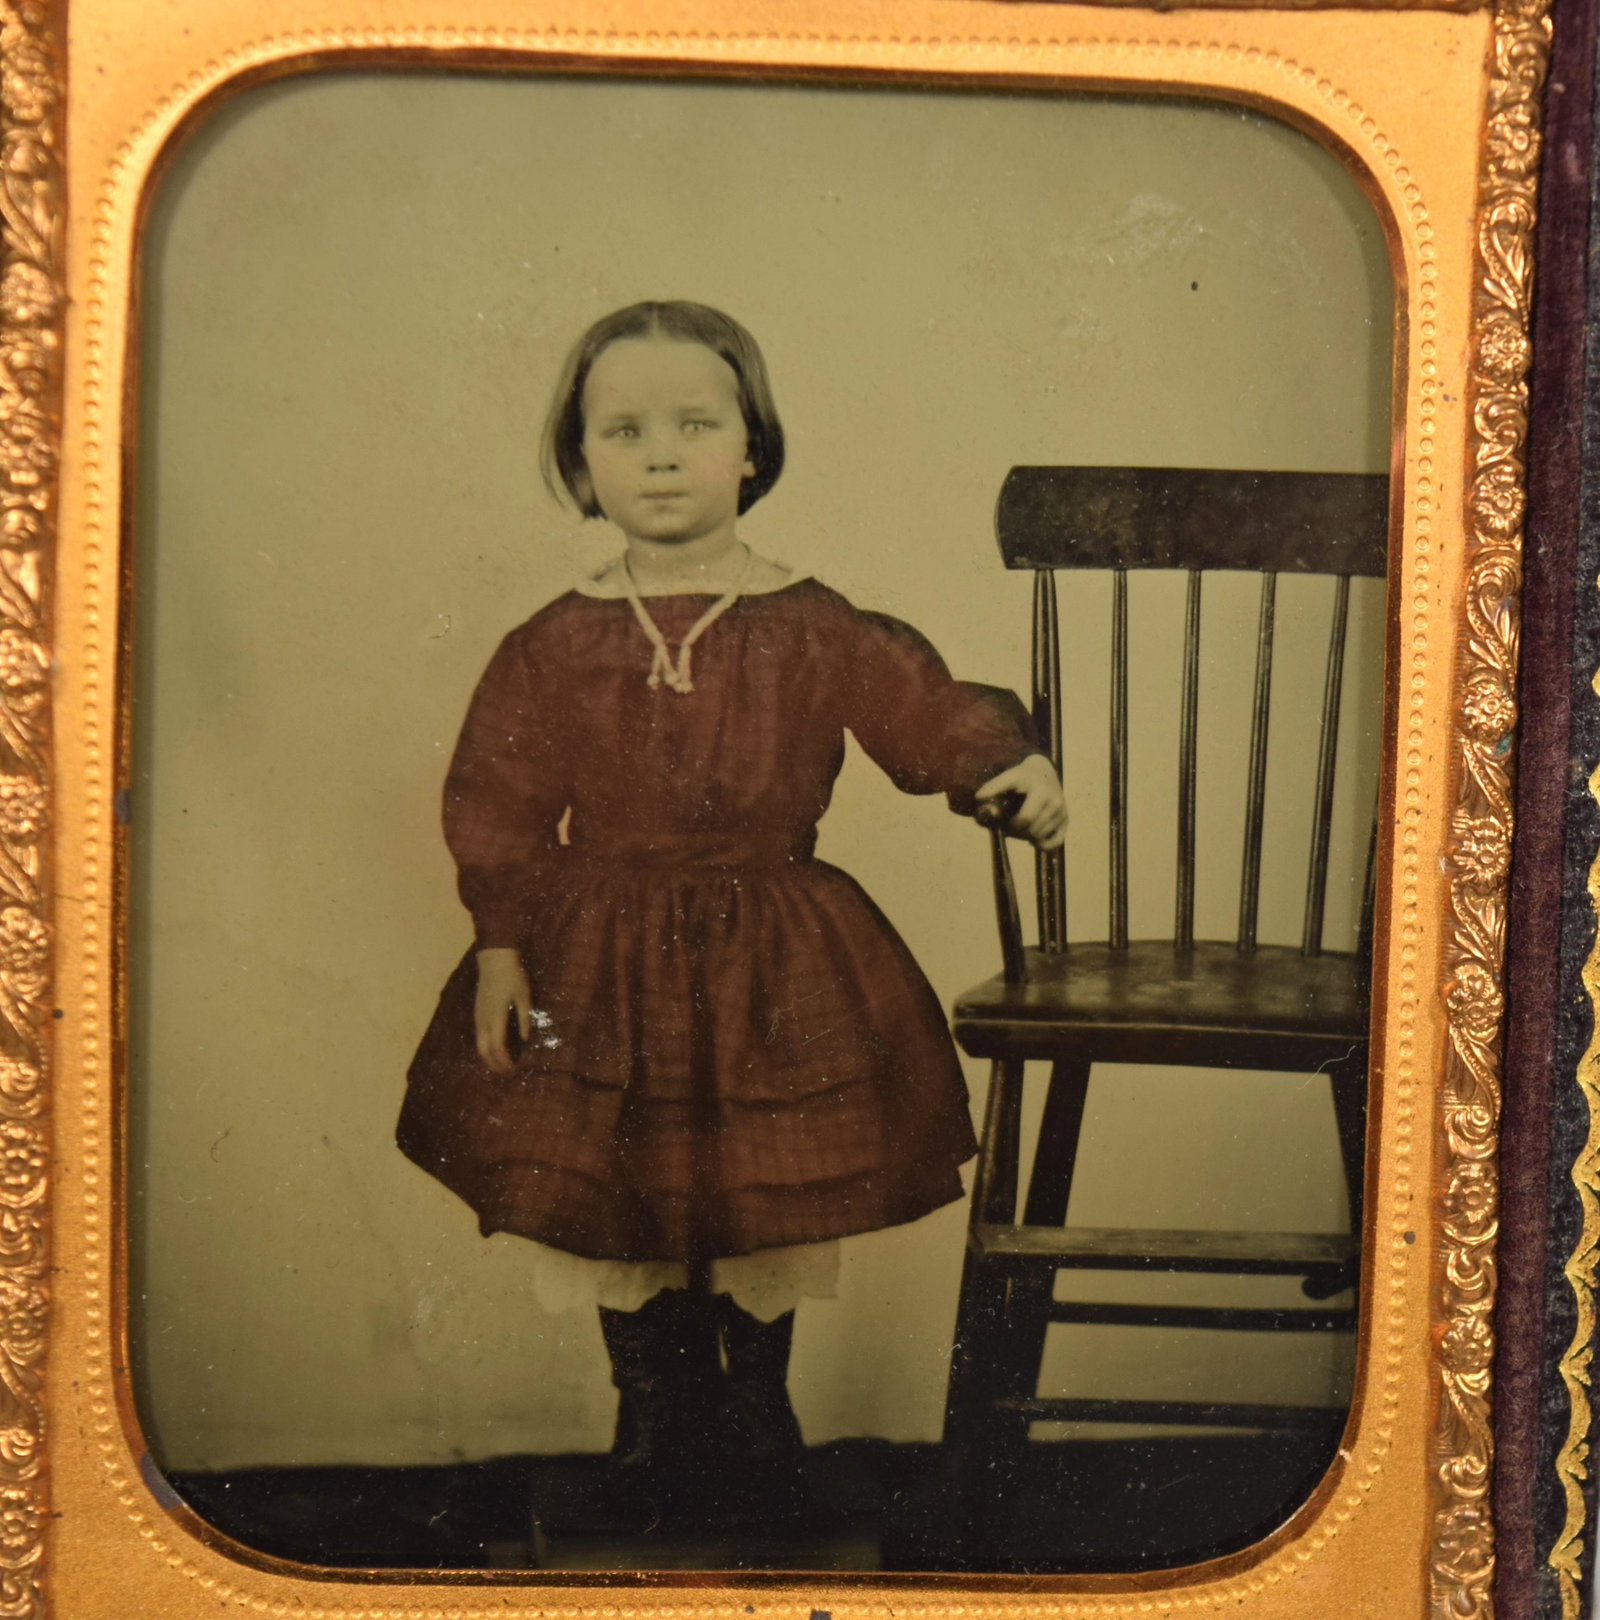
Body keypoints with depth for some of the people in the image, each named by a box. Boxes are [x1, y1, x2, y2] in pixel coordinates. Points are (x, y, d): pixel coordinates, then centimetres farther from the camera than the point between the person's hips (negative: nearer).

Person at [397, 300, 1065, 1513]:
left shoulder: (813, 630, -7)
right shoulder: (555, 648, -6)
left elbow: (928, 707, -1)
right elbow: (495, 807, -1)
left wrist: (1011, 766, -18)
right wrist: (501, 943, -3)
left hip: (774, 955, 0)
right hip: (599, 957, 1)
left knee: (776, 1189, 12)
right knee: (607, 1191, 11)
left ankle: (758, 1377, 38)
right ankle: (657, 1383, 35)